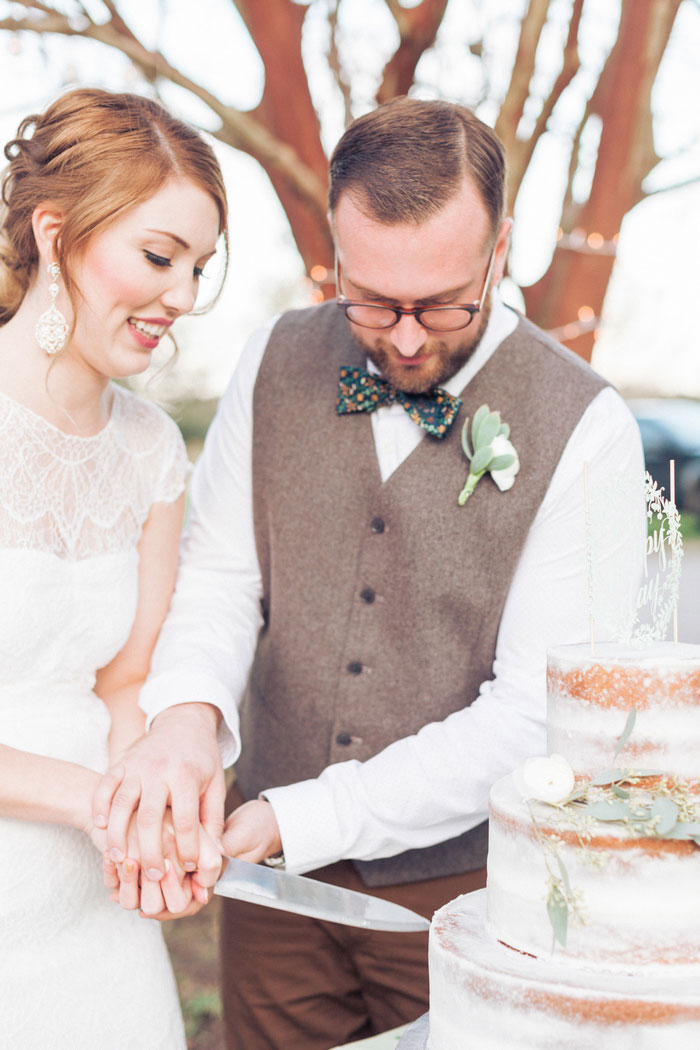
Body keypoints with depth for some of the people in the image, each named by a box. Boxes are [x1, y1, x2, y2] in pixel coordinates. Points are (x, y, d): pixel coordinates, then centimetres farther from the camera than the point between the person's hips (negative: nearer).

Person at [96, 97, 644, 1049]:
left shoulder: (585, 428, -16)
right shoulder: (277, 362, -3)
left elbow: (536, 715, -18)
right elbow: (216, 573, -1)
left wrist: (296, 818, -23)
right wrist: (187, 710, -24)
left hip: (462, 876, -3)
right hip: (273, 868, 3)